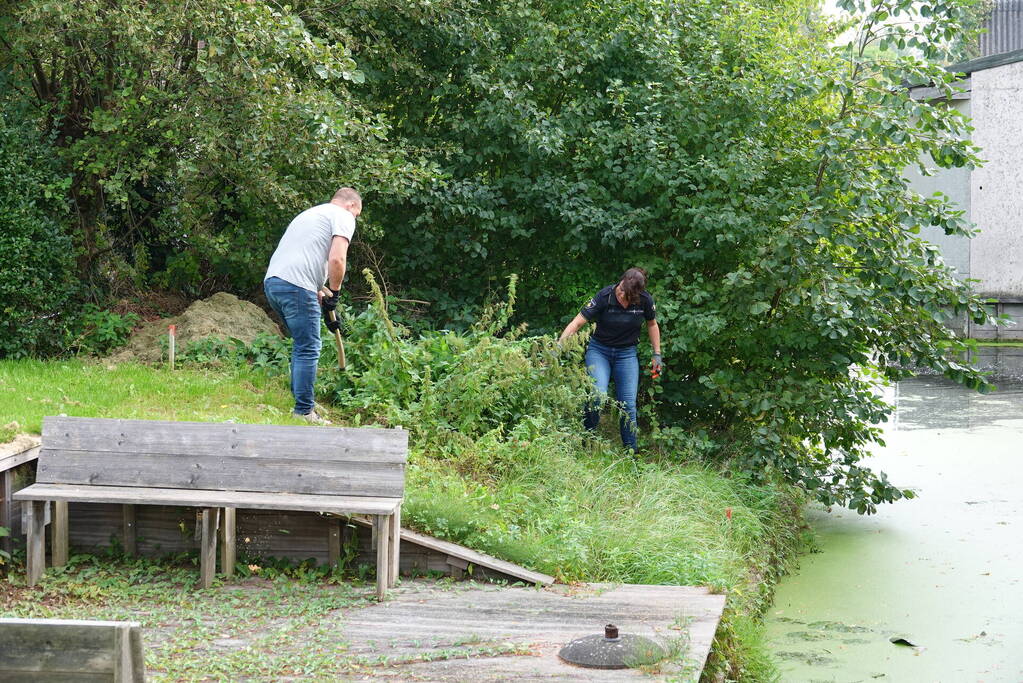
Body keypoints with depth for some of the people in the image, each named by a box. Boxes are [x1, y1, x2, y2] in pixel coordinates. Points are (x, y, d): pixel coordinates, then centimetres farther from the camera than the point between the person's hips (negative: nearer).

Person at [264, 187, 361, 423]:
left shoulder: (311, 213, 30)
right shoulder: (343, 217, 3)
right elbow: (336, 258, -12)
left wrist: (321, 295, 29)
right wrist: (334, 292, 2)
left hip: (272, 280, 9)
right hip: (296, 286, -9)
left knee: (303, 345, 22)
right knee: (308, 349, -4)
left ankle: (301, 399, 26)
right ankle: (304, 412, -4)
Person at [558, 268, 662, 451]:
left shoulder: (645, 300, -14)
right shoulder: (605, 297, -22)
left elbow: (652, 324, 7)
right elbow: (577, 322, -23)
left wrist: (657, 354, 7)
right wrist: (559, 345, -33)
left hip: (627, 353, 2)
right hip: (599, 351, -2)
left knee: (628, 404, -3)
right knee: (598, 395, -24)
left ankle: (631, 451, 9)